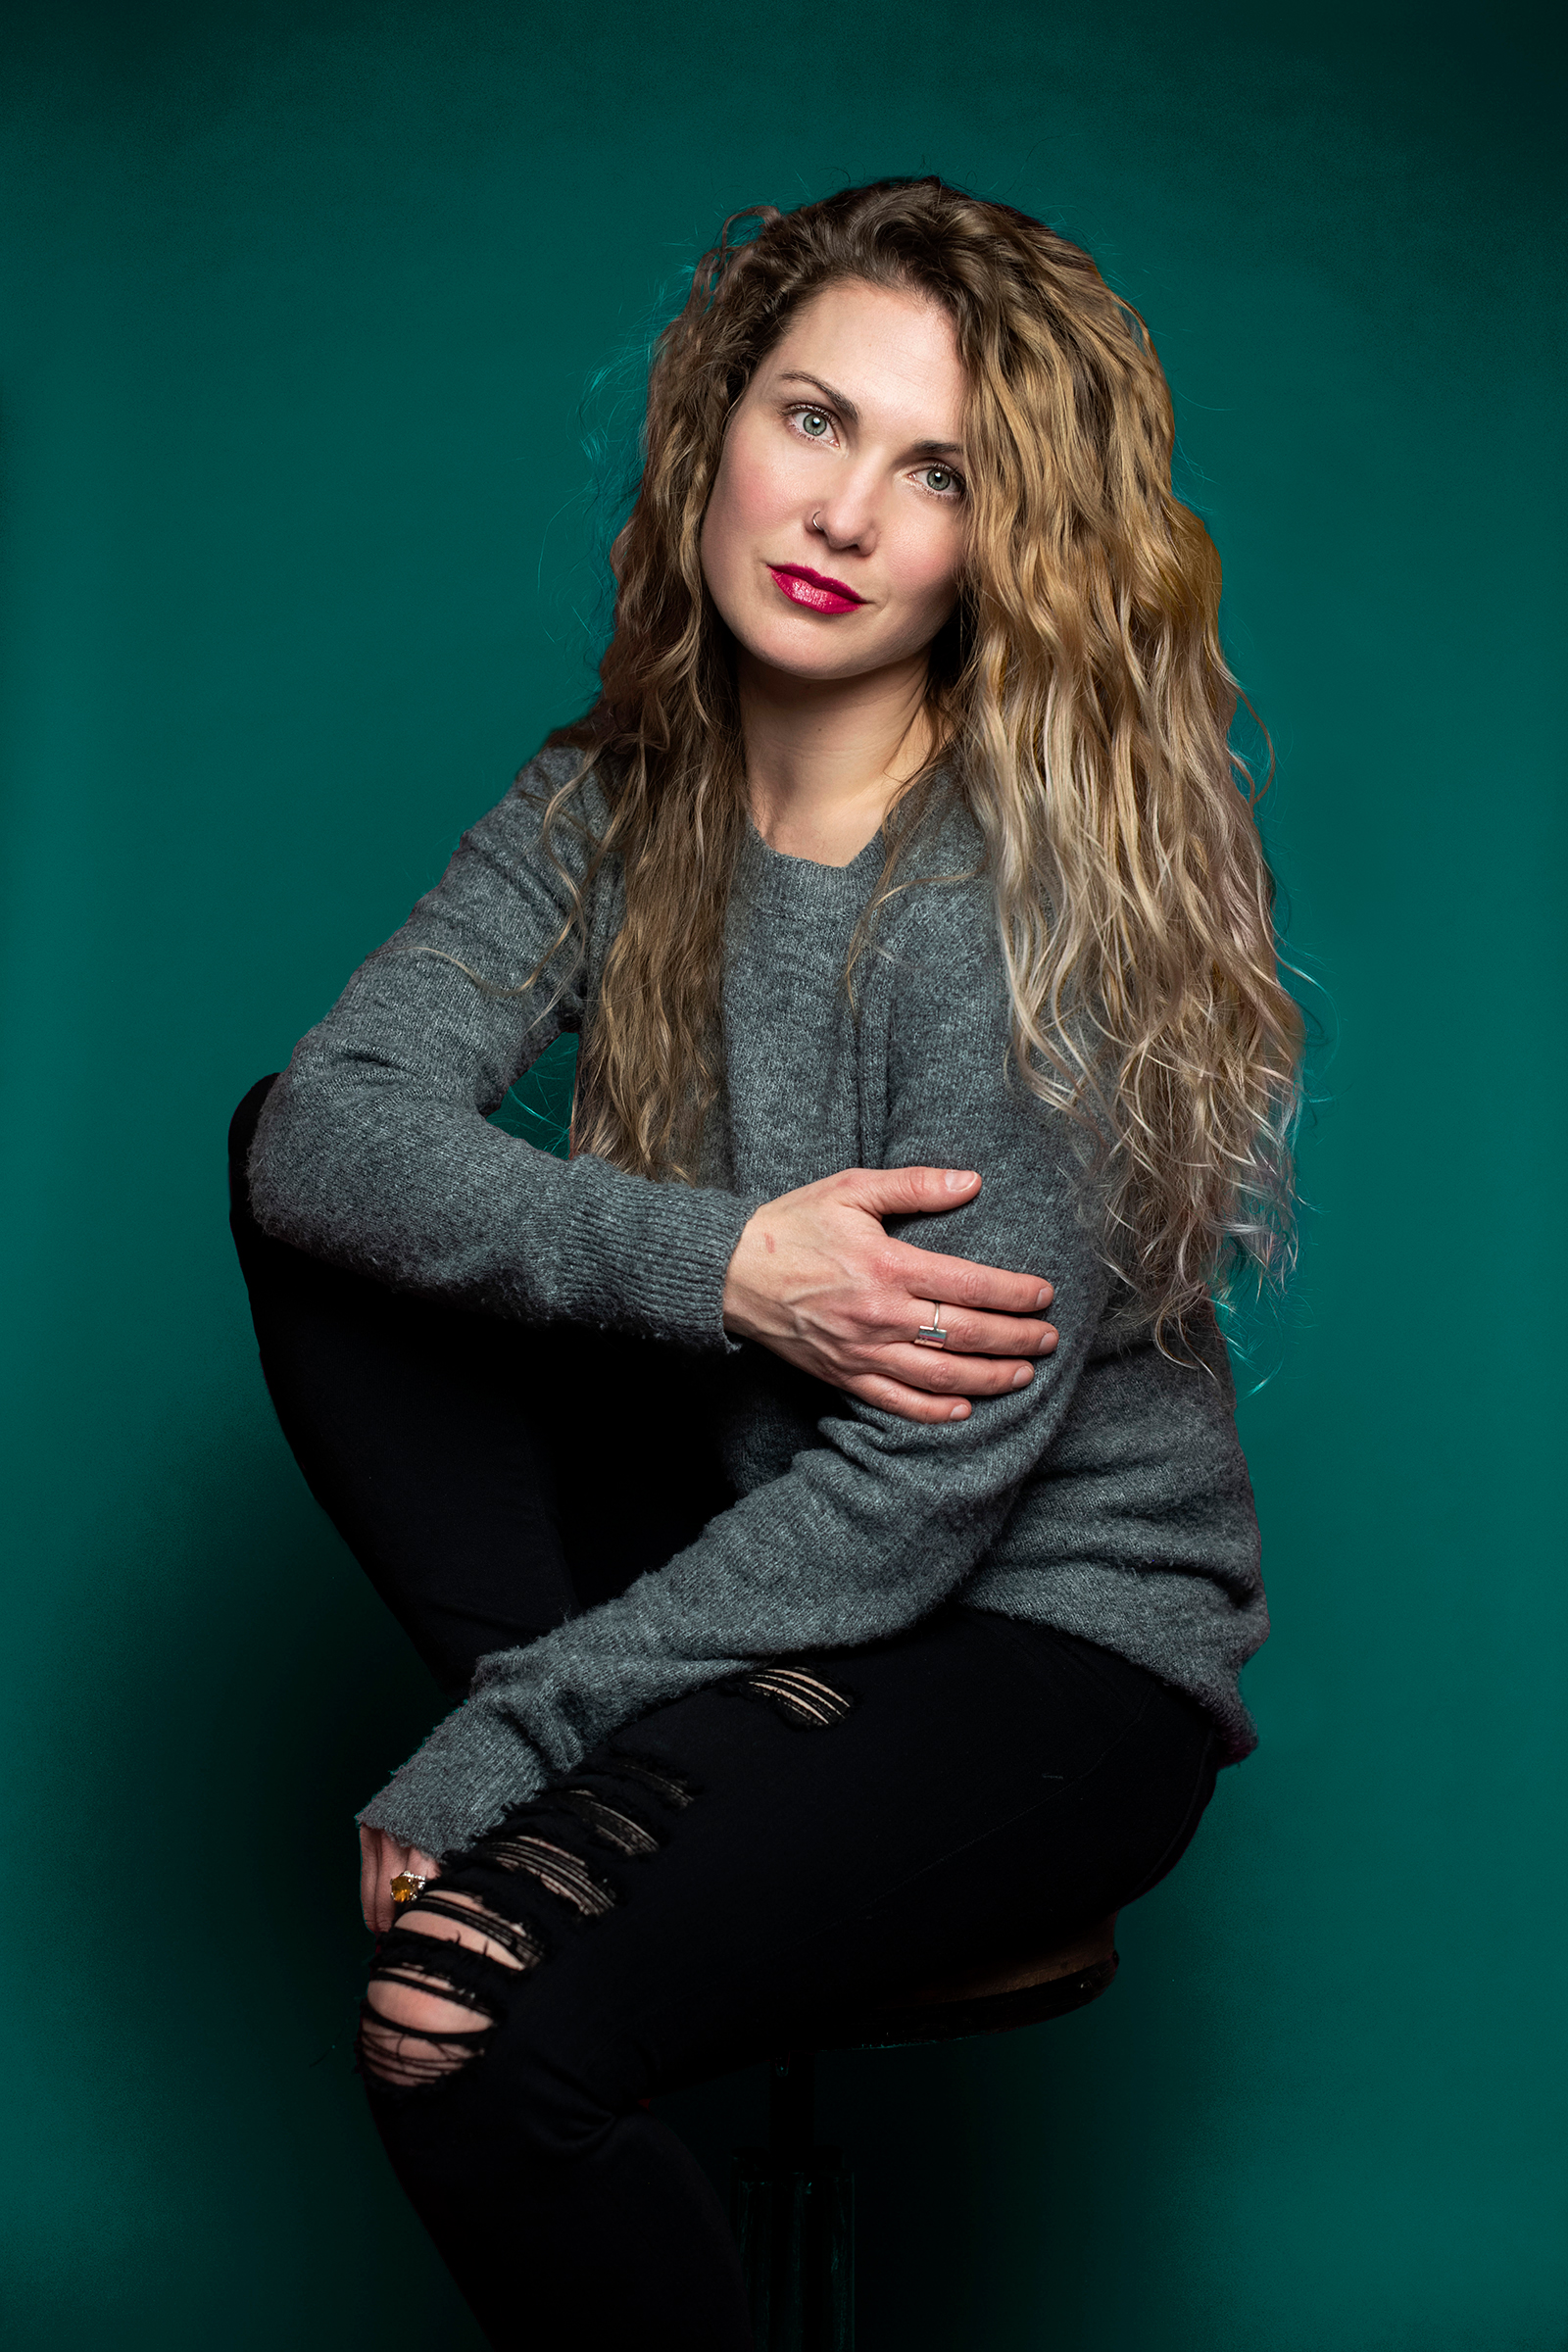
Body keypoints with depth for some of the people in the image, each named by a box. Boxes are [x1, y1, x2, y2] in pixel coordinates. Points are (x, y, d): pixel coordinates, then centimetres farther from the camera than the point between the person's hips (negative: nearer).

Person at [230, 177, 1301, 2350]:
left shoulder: (1024, 888, -21)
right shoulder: (620, 804, -2)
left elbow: (928, 1481, -22)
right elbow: (315, 1130, -13)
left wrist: (489, 1751, -21)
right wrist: (715, 1263, -27)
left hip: (1055, 1643, -6)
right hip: (762, 1550, 6)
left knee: (475, 2040, -27)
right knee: (320, 1188, -6)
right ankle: (629, 1774, -9)